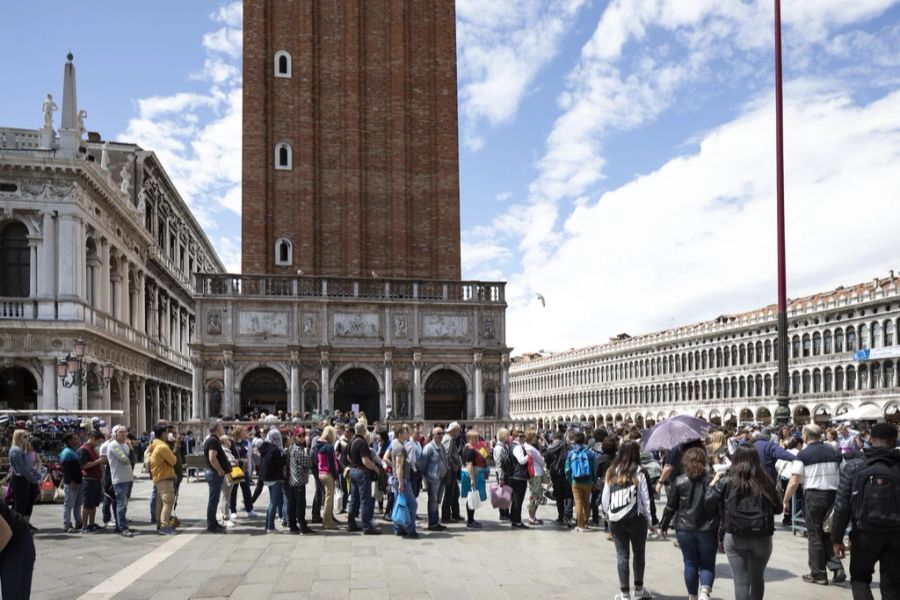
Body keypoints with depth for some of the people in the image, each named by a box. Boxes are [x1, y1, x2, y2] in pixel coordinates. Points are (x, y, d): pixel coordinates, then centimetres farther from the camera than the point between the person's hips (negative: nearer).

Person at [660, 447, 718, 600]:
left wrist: (663, 525, 13)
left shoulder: (679, 481, -3)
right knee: (708, 564, 9)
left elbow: (670, 506, 1)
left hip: (685, 530, 1)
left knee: (690, 564, 12)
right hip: (708, 530, 0)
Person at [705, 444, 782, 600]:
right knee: (757, 578, 22)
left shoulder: (727, 480, -3)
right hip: (762, 537, 2)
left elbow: (709, 503, -1)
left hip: (735, 537, -2)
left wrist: (714, 481, 11)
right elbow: (778, 509, 10)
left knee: (741, 581, 0)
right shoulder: (766, 481, 2)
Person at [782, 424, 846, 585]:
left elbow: (794, 482, -10)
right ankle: (837, 568, 4)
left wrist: (786, 501, 0)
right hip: (833, 493, 4)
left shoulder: (803, 454, -6)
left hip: (813, 495, -4)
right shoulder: (833, 451, 8)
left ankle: (818, 574, 11)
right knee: (830, 534, 16)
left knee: (815, 536, 6)